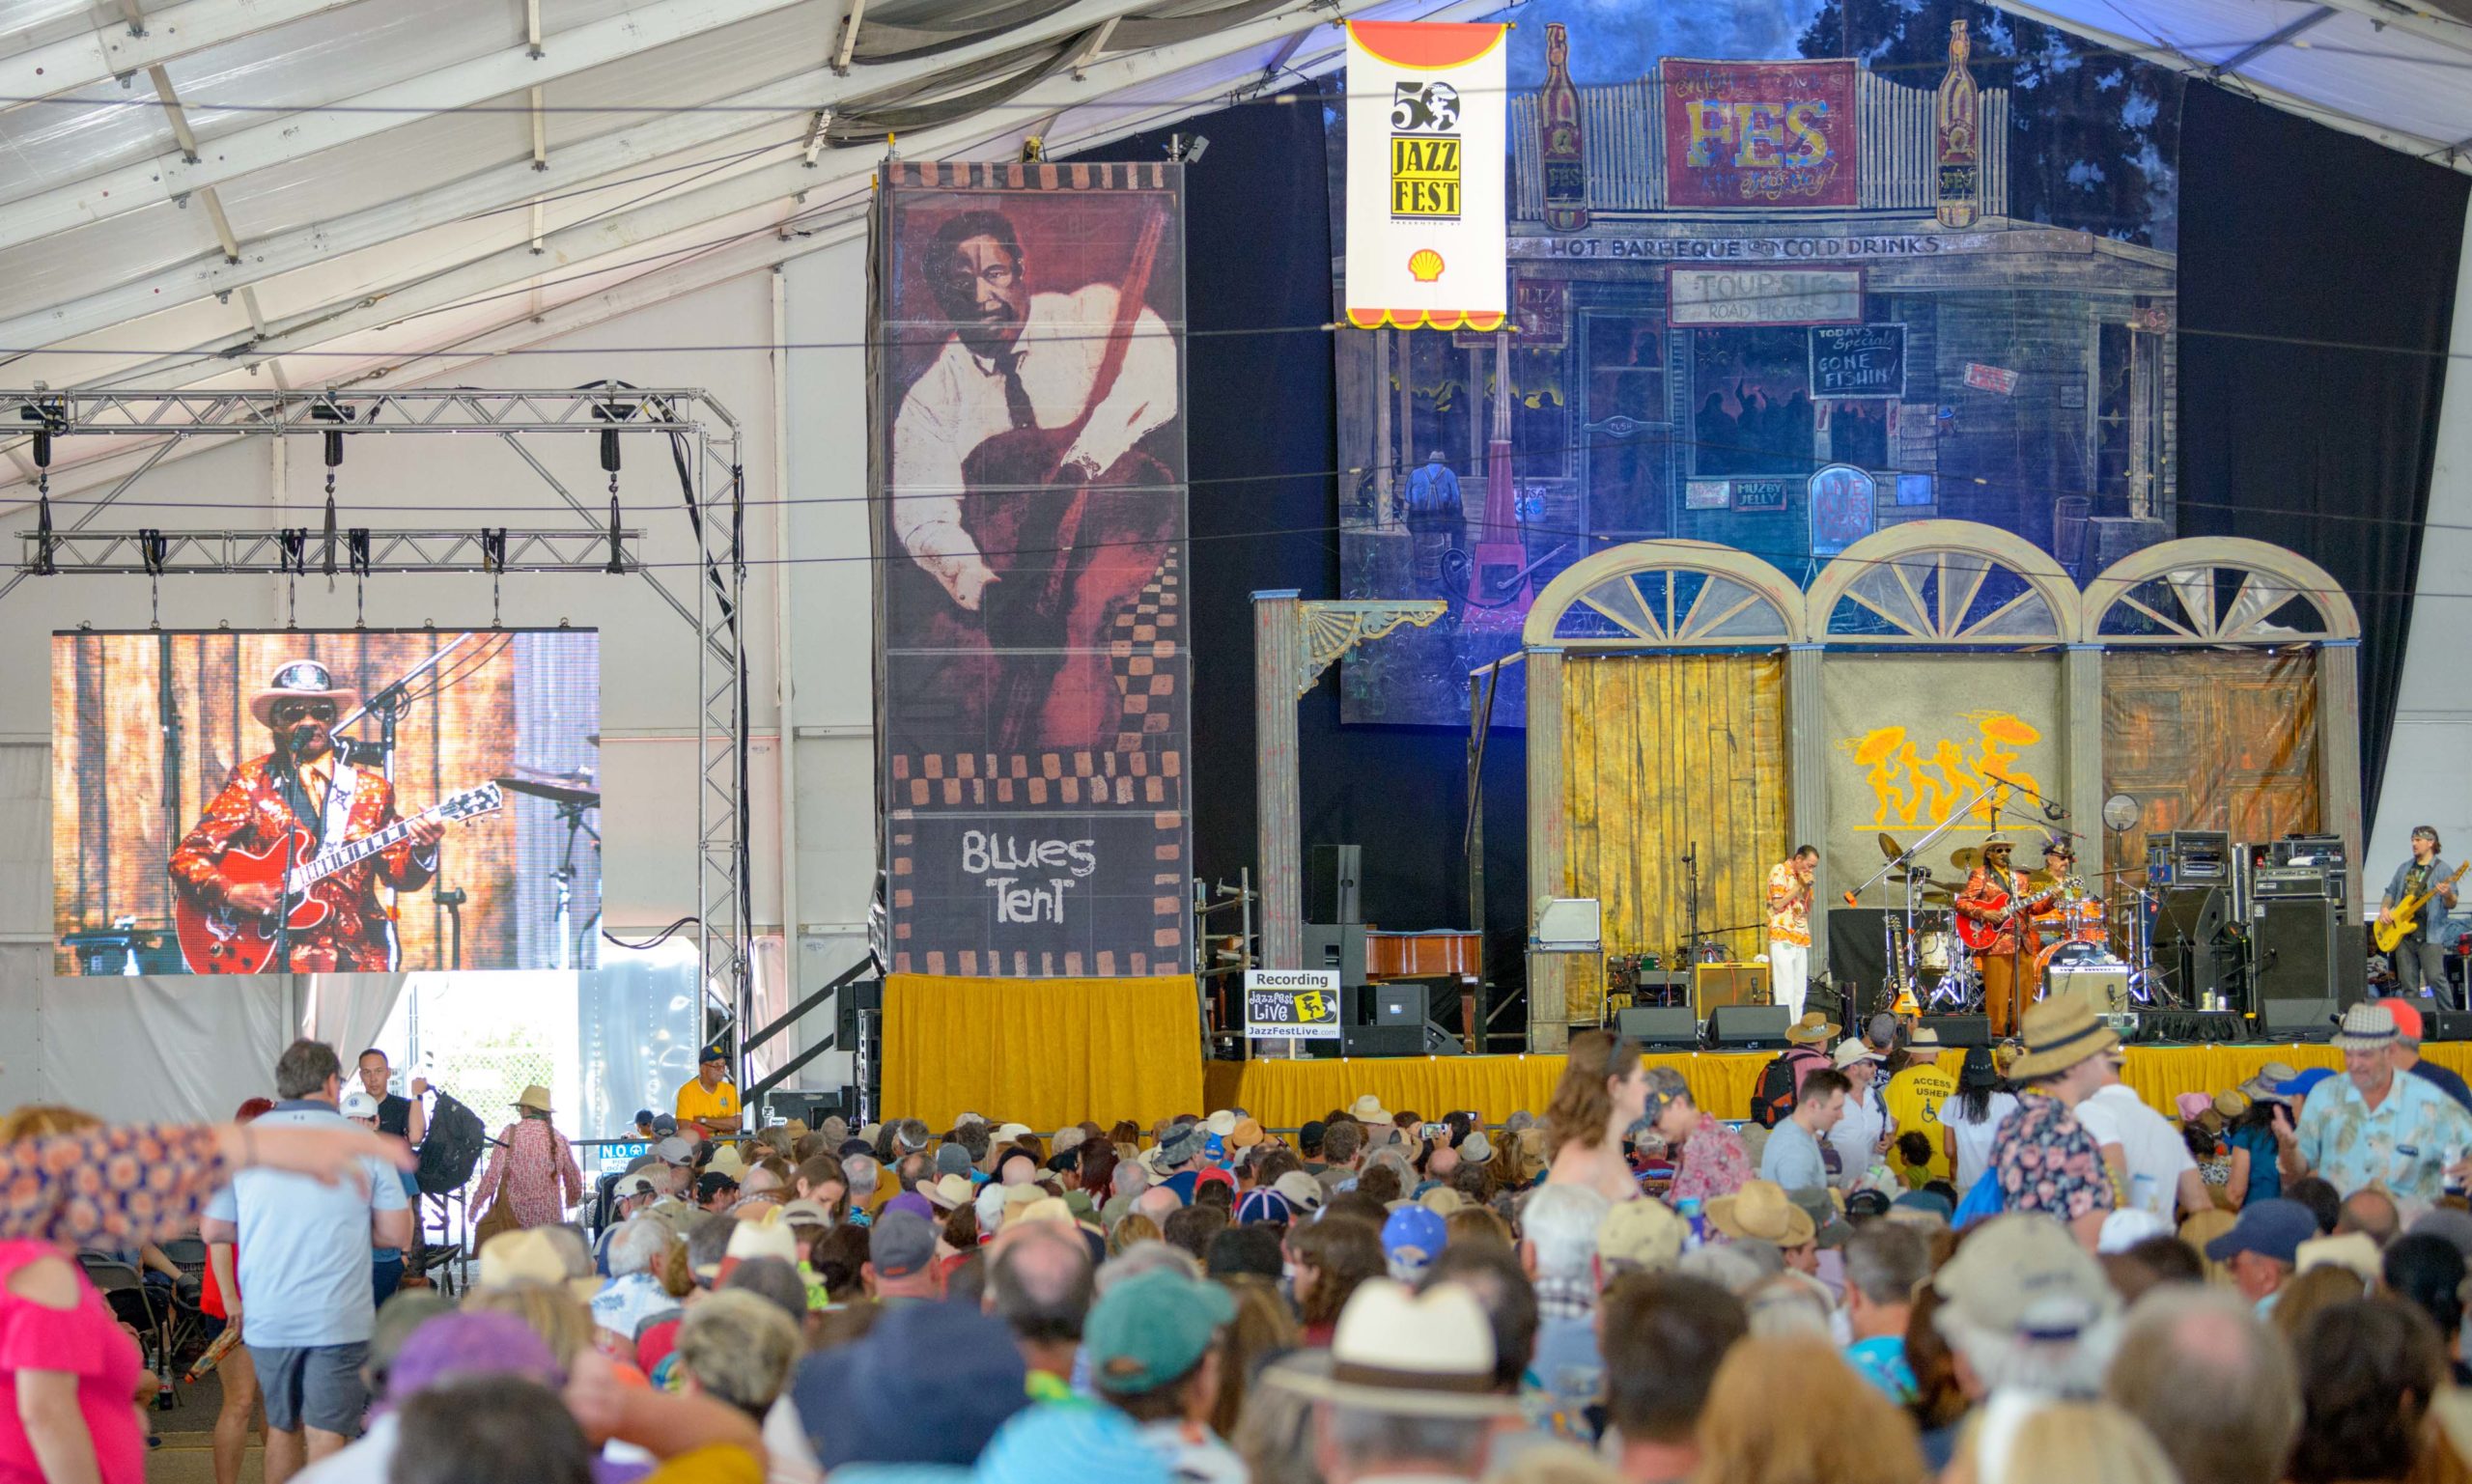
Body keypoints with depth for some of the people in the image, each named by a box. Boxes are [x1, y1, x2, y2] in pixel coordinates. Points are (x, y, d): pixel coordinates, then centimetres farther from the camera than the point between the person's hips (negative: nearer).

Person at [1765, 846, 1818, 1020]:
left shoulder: (1803, 877, 17)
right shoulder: (1779, 871, -3)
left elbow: (1808, 908, 17)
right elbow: (1778, 904, -11)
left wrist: (1807, 888, 1)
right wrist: (1799, 886, -10)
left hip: (1801, 940, 7)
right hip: (1782, 939, -7)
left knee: (1799, 992, 5)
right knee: (1785, 993, -11)